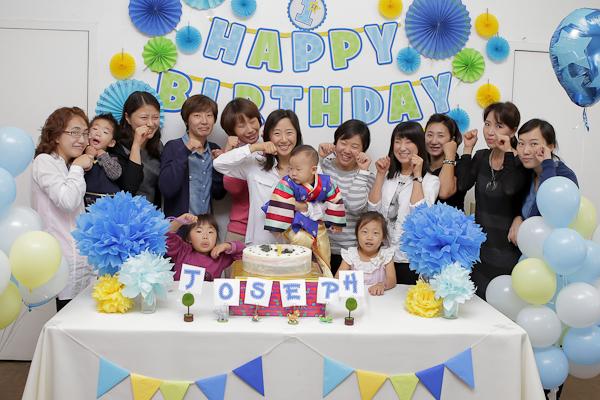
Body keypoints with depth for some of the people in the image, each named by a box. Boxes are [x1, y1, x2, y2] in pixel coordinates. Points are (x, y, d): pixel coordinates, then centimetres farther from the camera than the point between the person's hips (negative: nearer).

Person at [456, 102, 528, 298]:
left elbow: (510, 188, -29)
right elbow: (461, 184, -10)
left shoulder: (520, 161, -10)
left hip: (508, 247, -5)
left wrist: (508, 152, -24)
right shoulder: (481, 157, 5)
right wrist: (467, 149, -10)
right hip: (481, 246, 5)